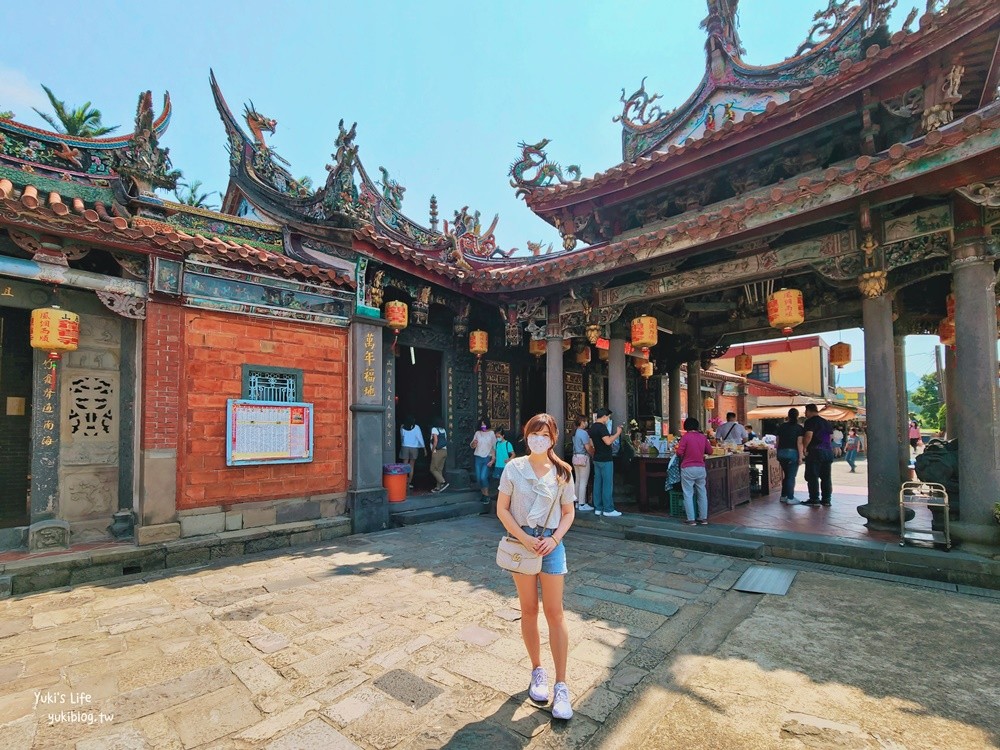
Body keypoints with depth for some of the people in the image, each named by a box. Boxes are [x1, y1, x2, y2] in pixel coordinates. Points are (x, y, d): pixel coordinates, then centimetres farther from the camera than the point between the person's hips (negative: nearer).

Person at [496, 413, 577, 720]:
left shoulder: (562, 472, -1)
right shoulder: (514, 468, -5)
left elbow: (568, 513, 5)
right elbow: (502, 509, -5)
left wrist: (554, 539, -10)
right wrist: (524, 538, -14)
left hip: (550, 543, 0)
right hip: (521, 542, 0)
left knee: (555, 612, 2)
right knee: (529, 609, 12)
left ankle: (561, 685, 13)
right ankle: (537, 671, 31)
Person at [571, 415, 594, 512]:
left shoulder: (575, 433, 12)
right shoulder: (584, 433, -14)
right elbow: (588, 448, -17)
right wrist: (594, 454, -2)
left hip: (575, 457, 9)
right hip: (583, 457, -9)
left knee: (578, 480, 13)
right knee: (583, 482, -4)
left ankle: (577, 502, 19)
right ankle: (582, 504, -2)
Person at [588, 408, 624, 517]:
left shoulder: (592, 427, 12)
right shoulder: (602, 427, -16)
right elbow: (608, 441, -25)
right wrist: (618, 433, -15)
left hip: (597, 459, 9)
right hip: (605, 460, -9)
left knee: (597, 483, 9)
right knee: (607, 484, -3)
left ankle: (598, 508, 13)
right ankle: (608, 509, 0)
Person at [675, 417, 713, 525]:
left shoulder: (685, 436, -10)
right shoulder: (703, 437, 4)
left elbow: (679, 453, -14)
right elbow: (709, 451, 12)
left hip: (688, 468, -5)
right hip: (701, 468, 5)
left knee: (688, 494, 2)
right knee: (702, 493, 13)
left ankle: (691, 519, 3)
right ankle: (703, 518, 19)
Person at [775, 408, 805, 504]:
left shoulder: (781, 426, 9)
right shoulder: (799, 428, -5)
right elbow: (799, 443, -12)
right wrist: (800, 456, -11)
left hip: (781, 453, 5)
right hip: (792, 453, -5)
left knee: (786, 475, 17)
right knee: (791, 476, 0)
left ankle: (783, 496, 20)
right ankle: (790, 498, 1)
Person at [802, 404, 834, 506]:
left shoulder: (810, 422, -9)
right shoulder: (826, 422, 16)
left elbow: (808, 436, -20)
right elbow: (830, 436, 19)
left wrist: (804, 448, -11)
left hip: (815, 451, -8)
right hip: (828, 451, 8)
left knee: (812, 476, -3)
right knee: (826, 477, 11)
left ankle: (814, 499, -4)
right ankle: (826, 499, 13)